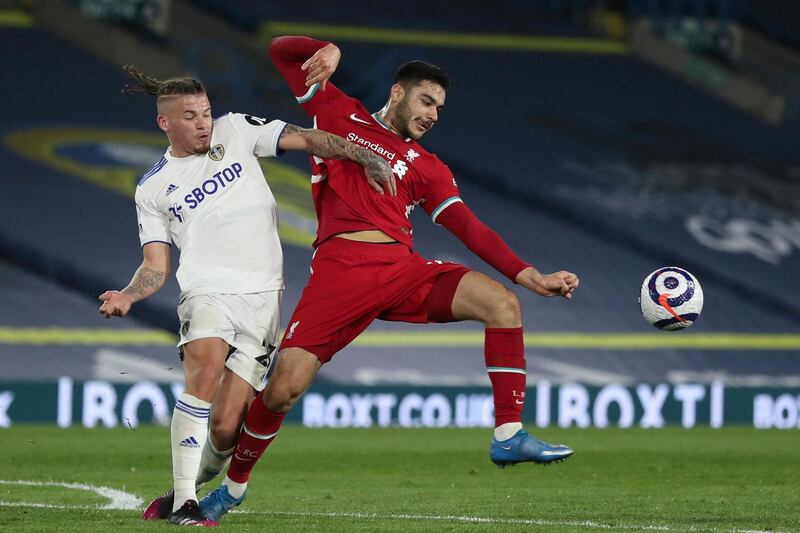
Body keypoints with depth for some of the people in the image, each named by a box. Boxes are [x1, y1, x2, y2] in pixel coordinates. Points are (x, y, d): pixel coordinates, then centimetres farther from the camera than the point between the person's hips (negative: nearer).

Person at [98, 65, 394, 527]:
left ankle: (190, 489, 18)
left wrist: (366, 158, -11)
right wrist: (127, 297, -12)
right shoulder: (153, 189, 13)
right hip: (208, 293, -1)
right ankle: (183, 501, -27)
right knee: (205, 370, -32)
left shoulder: (235, 131, 12)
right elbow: (156, 268, 10)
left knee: (226, 428, -9)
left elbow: (305, 139, 4)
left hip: (262, 298, 1)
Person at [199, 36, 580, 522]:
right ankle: (233, 486, 12)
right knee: (283, 388, -12)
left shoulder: (426, 167, 22)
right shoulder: (340, 114, 17)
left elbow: (470, 228, 14)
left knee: (501, 302, -18)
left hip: (401, 268, 3)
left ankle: (509, 436, -17)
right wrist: (329, 52, -3)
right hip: (339, 269, -3)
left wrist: (532, 277, 3)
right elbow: (282, 52, 20)